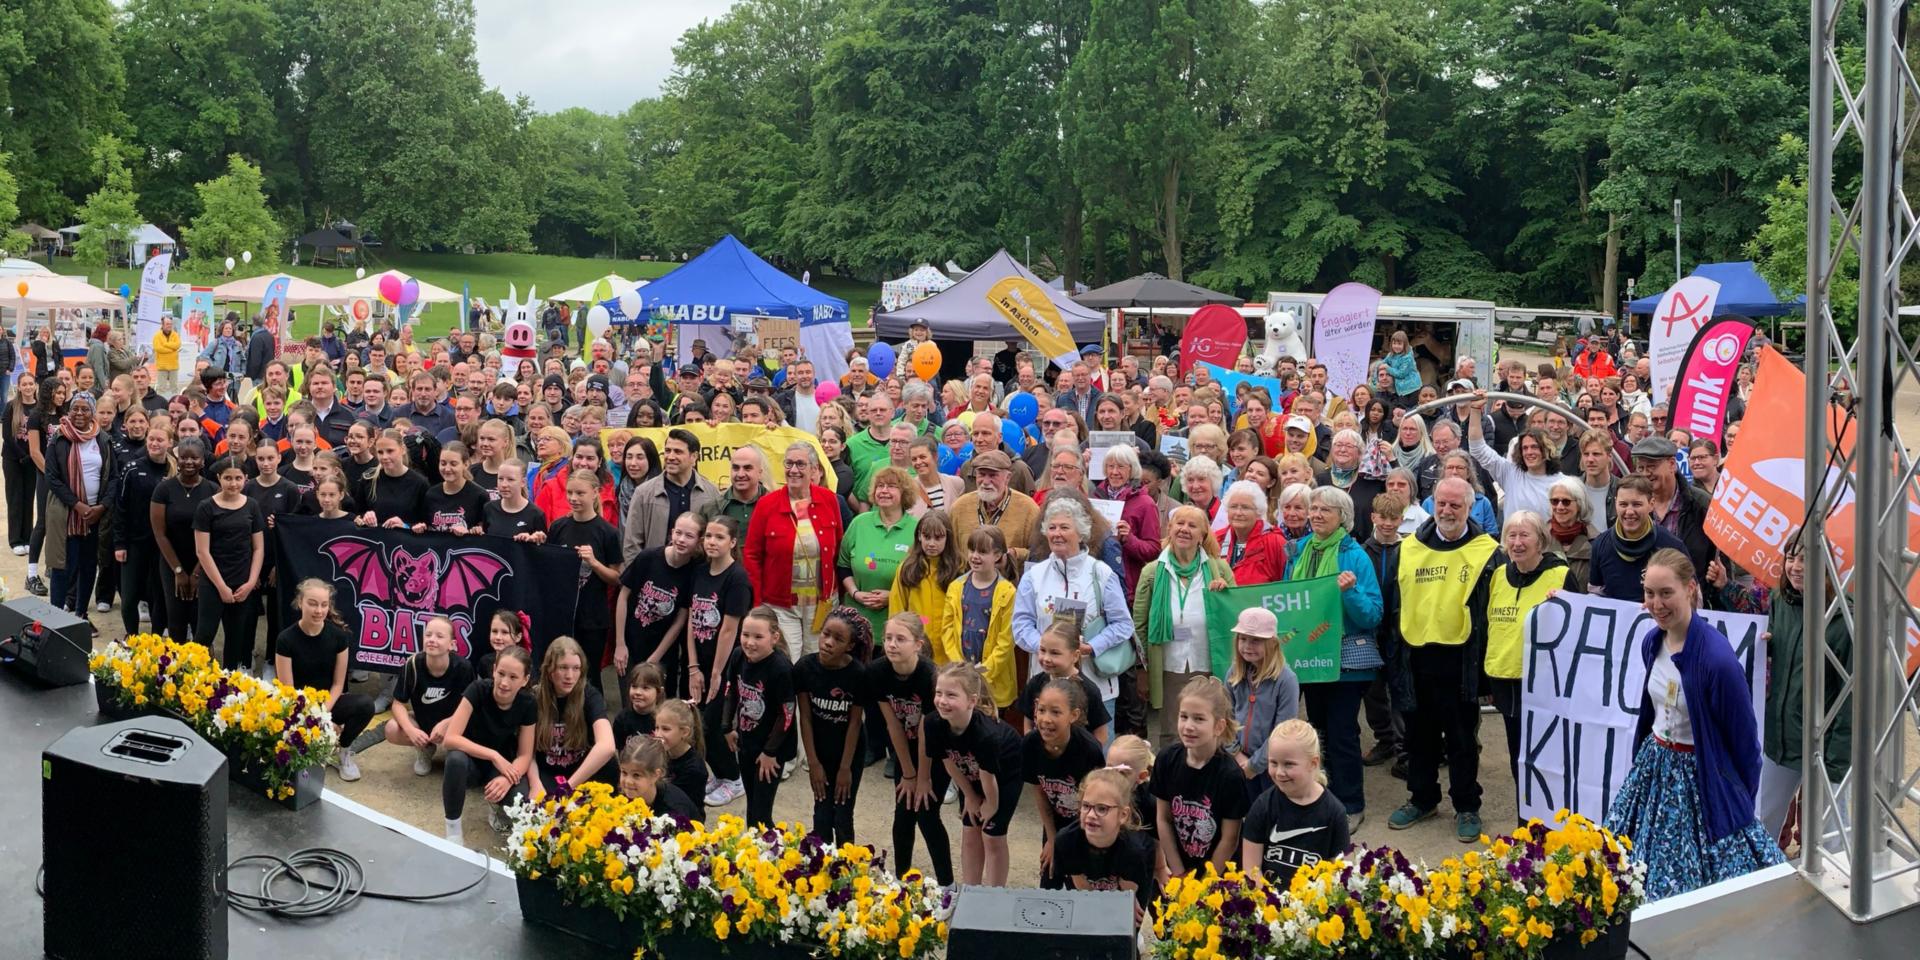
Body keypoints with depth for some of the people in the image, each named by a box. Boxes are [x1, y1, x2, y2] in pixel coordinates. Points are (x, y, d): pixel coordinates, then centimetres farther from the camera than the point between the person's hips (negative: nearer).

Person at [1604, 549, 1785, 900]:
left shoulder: (1717, 658, -24)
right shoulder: (1652, 642, -2)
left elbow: (1743, 739, -13)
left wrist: (1741, 802, -4)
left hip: (1702, 779, -6)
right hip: (1654, 766, 7)